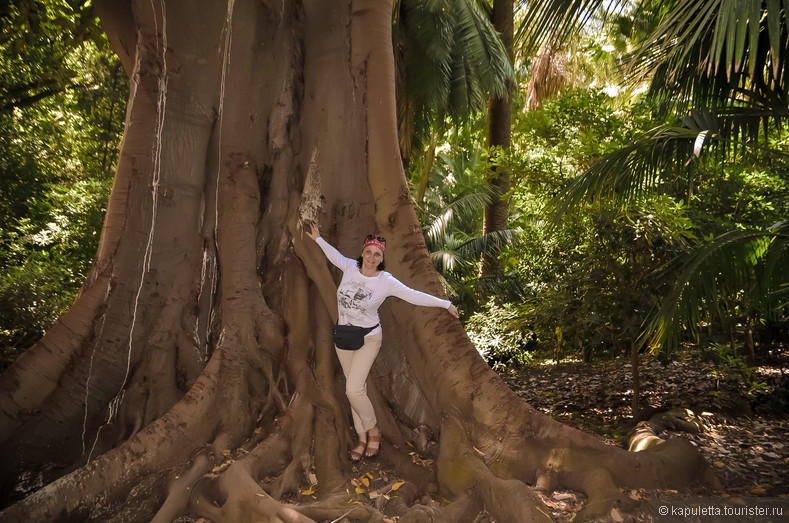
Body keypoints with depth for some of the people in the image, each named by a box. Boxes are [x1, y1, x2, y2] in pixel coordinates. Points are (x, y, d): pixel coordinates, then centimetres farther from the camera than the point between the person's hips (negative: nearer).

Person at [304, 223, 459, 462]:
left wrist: (445, 304, -10)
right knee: (355, 388, 8)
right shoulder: (350, 267, -6)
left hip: (368, 339, -4)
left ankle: (373, 430, 10)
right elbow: (335, 255, 15)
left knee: (354, 388, -16)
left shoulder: (386, 281, -15)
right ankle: (362, 439, 21)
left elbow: (414, 296, -12)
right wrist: (318, 239, 28)